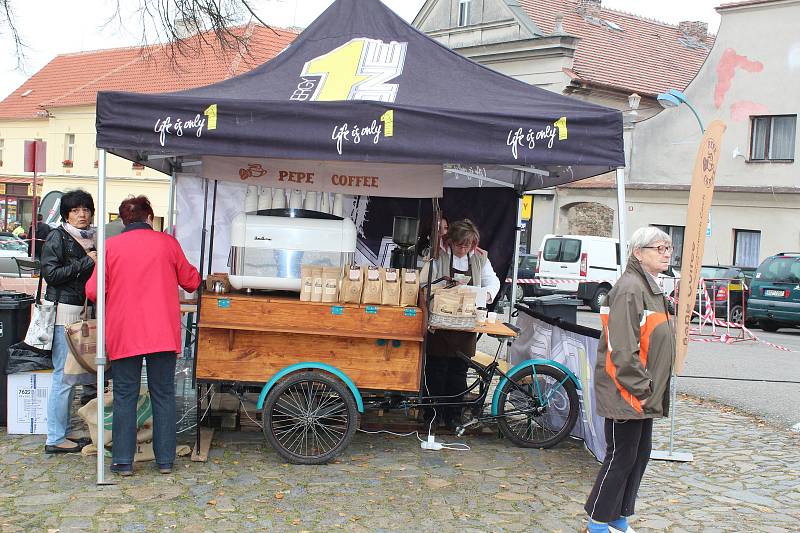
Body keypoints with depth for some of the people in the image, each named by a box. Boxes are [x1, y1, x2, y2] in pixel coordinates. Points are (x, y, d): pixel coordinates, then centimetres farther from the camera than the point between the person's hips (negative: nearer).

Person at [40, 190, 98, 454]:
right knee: (63, 375, -6)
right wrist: (86, 262, -13)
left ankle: (64, 431, 20)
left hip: (83, 311, 7)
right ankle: (54, 439, 1)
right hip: (63, 310, -7)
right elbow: (51, 273, -12)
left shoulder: (91, 238, 16)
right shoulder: (57, 237, -4)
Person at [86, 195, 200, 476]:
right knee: (163, 395, 9)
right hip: (163, 333, 1)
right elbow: (190, 281, 8)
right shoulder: (167, 242, 2)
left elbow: (93, 291, 0)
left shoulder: (110, 246, 1)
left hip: (123, 333, 0)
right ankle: (165, 459, 14)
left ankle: (123, 461, 11)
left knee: (125, 396, 8)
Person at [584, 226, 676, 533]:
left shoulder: (651, 287, 14)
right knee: (621, 458, 0)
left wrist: (649, 388, 18)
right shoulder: (630, 289, -18)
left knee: (640, 455, 15)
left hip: (643, 393, 10)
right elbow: (623, 350, -24)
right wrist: (641, 389, -20)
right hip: (626, 393, -10)